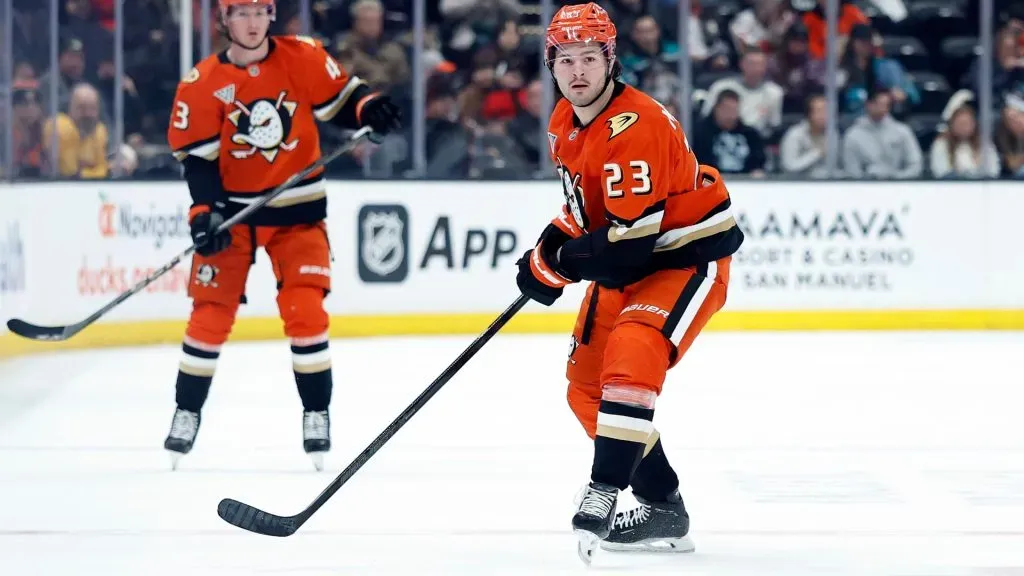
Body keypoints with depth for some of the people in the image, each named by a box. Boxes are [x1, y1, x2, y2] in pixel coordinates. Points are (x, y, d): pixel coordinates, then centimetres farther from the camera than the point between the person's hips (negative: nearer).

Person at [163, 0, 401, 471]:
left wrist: (369, 108, -20)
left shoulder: (303, 58, -7)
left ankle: (317, 414, 2)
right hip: (231, 209, 0)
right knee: (211, 313, 0)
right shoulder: (201, 85, -7)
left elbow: (338, 97, 2)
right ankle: (187, 412, 15)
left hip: (297, 210, 0)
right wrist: (205, 213, -19)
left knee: (305, 309, -10)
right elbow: (196, 157, -7)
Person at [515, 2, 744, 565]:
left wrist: (555, 261, -20)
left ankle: (606, 490, -31)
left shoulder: (635, 126, -28)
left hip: (688, 257, -10)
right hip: (627, 264, 10)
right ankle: (661, 507, 18)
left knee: (631, 352, -31)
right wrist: (550, 245, 4)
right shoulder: (564, 123, 2)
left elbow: (630, 239, -30)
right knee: (586, 385, 9)